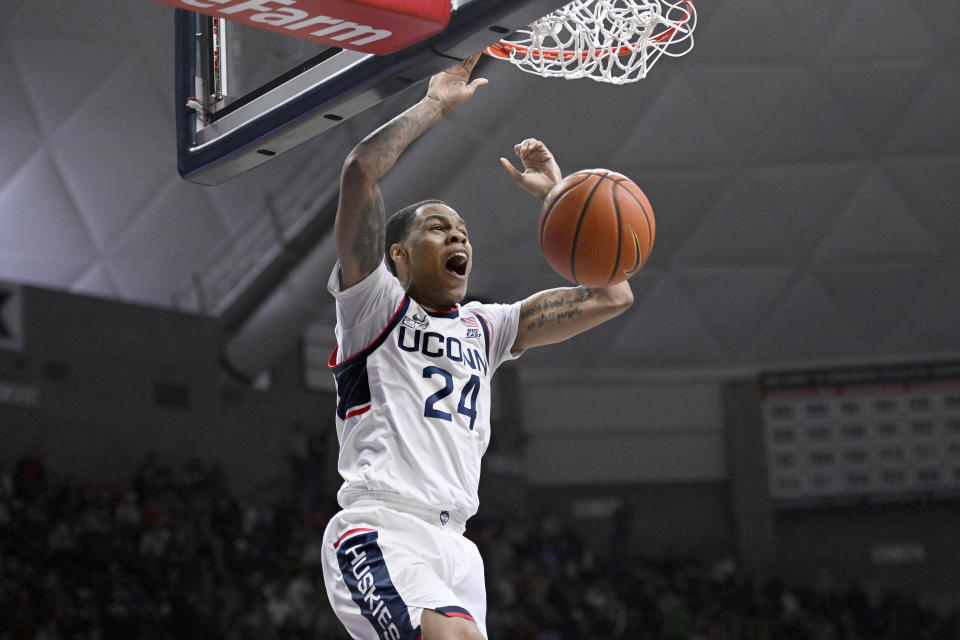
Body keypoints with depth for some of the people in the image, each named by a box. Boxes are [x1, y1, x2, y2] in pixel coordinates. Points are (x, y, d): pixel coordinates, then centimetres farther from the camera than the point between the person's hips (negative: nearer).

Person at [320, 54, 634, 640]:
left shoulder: (485, 329, 25)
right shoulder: (376, 306, 8)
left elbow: (611, 297, 21)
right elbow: (361, 170, -7)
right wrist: (436, 105, 3)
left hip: (453, 544, 7)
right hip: (379, 533, -7)